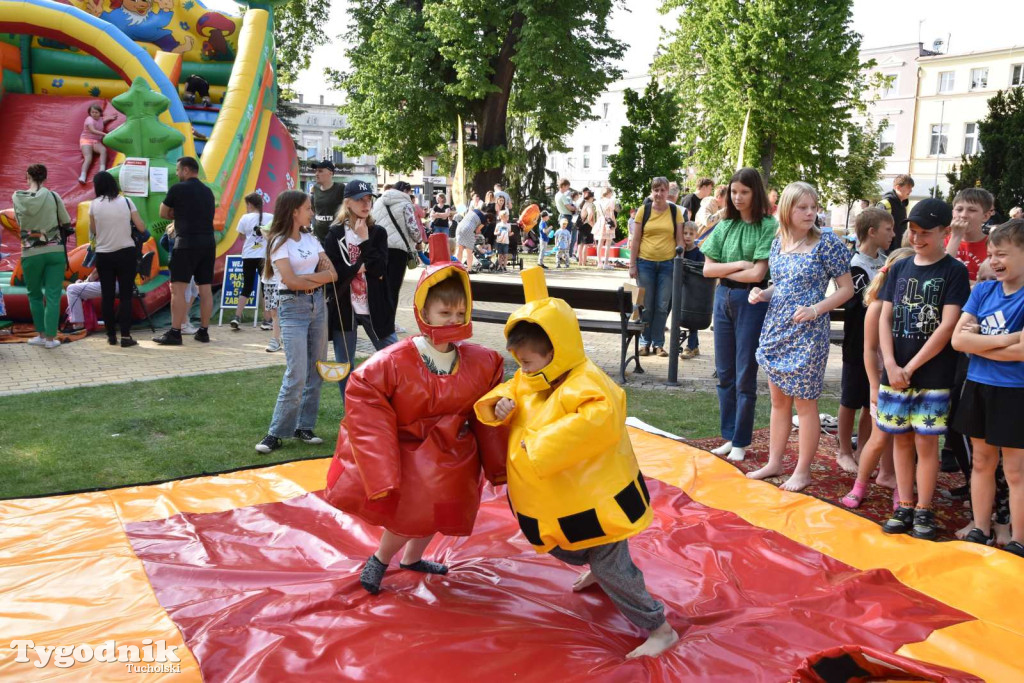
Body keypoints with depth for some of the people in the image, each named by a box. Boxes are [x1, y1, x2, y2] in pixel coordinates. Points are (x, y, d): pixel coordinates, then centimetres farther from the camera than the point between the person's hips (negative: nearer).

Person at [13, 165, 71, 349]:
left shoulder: (17, 197, -2)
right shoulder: (53, 196, -5)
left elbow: (19, 222, 7)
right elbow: (66, 221, 3)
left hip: (31, 253, 1)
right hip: (55, 250, -1)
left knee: (34, 295, 16)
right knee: (53, 295, 2)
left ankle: (41, 335, 19)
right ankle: (50, 337, 2)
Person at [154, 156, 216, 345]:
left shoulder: (177, 189, -3)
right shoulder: (208, 192, 15)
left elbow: (163, 214, 7)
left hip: (187, 243, -6)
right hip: (208, 243, 6)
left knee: (178, 287, -5)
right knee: (205, 288, 7)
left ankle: (175, 332, -9)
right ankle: (203, 331, 12)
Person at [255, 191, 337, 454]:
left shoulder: (311, 239, 12)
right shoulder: (279, 242, -6)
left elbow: (332, 274, 4)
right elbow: (292, 281, -16)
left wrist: (307, 278, -10)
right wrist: (319, 276, -4)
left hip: (318, 304, 6)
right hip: (293, 307, -6)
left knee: (315, 371, 6)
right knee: (297, 375, -11)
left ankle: (304, 427, 15)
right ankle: (276, 433, -2)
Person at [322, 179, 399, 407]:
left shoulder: (378, 233, 5)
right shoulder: (335, 234, 1)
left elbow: (379, 268, -9)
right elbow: (331, 271, -10)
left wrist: (364, 240, -12)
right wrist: (363, 267, -13)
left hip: (374, 307, 1)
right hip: (344, 307, -1)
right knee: (345, 365, 6)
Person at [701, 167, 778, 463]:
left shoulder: (768, 226, -9)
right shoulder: (725, 225, 6)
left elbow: (757, 273, -16)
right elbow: (707, 269, 3)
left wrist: (724, 271, -4)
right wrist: (737, 265, -11)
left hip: (751, 301, -5)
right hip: (723, 298, 5)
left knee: (745, 376, 3)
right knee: (724, 374, 11)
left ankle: (741, 442, 15)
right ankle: (728, 436, 22)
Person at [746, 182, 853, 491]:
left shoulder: (827, 243, -8)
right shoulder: (778, 243, 8)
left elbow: (846, 289, -6)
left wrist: (816, 309, -20)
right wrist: (762, 294, -3)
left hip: (807, 335, -6)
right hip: (775, 331, 6)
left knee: (804, 403, 2)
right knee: (778, 400, 14)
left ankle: (803, 471, 14)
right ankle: (774, 463, 25)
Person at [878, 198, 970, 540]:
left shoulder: (954, 271, -4)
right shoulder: (899, 268, 9)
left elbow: (947, 325, -11)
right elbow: (885, 318, 7)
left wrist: (911, 367, -12)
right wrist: (891, 365, -6)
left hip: (933, 374, -4)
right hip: (895, 372, 4)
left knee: (926, 441, -1)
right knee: (901, 439, 9)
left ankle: (923, 511, 11)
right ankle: (904, 507, 19)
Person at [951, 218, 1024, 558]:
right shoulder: (983, 291, 4)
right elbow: (958, 339, -4)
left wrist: (978, 343, -11)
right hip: (978, 387, 5)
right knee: (982, 462, 15)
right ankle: (981, 532, 28)